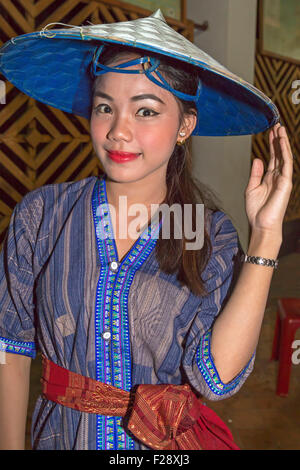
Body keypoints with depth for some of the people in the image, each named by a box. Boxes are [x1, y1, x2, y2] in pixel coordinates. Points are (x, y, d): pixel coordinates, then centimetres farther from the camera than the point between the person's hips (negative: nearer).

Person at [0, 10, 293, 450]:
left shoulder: (211, 235, -14)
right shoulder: (41, 215, -14)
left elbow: (216, 376, -25)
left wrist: (265, 236, -27)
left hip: (171, 440, 0)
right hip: (61, 434, 1)